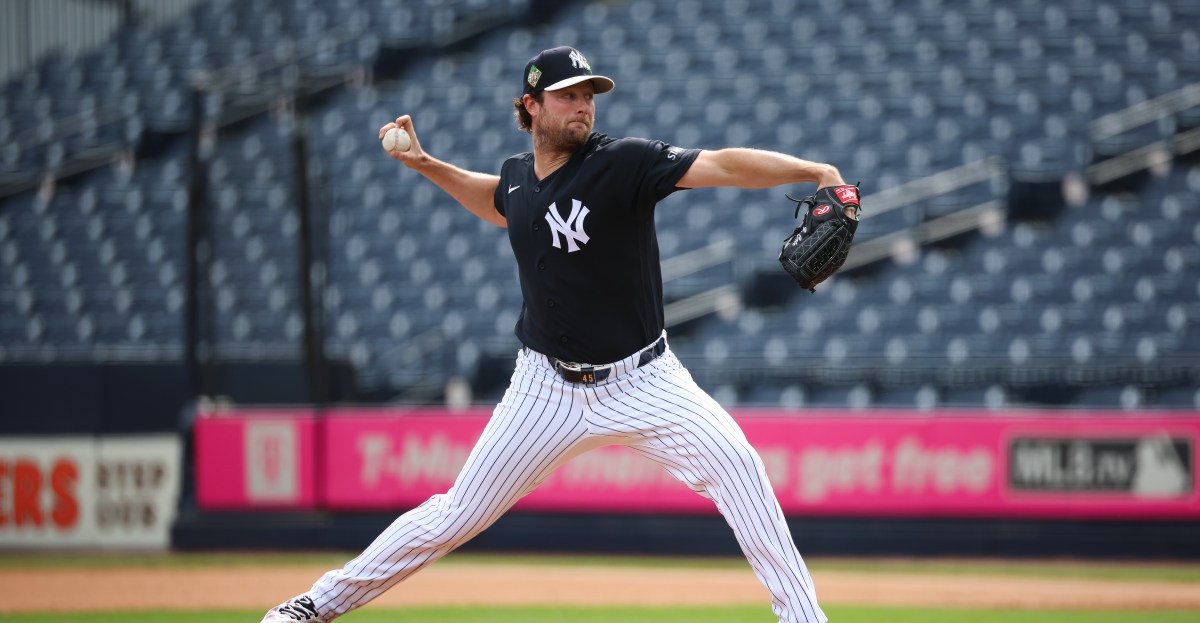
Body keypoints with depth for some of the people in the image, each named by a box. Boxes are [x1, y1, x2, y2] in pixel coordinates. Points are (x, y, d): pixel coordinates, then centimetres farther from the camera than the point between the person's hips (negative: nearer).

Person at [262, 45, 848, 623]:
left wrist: (815, 172, -41)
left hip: (642, 381, -3)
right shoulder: (518, 176, 1)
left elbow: (722, 165, -28)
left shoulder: (624, 162, -14)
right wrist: (426, 165, 17)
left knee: (733, 461, -25)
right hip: (548, 388, 3)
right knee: (457, 514, 5)